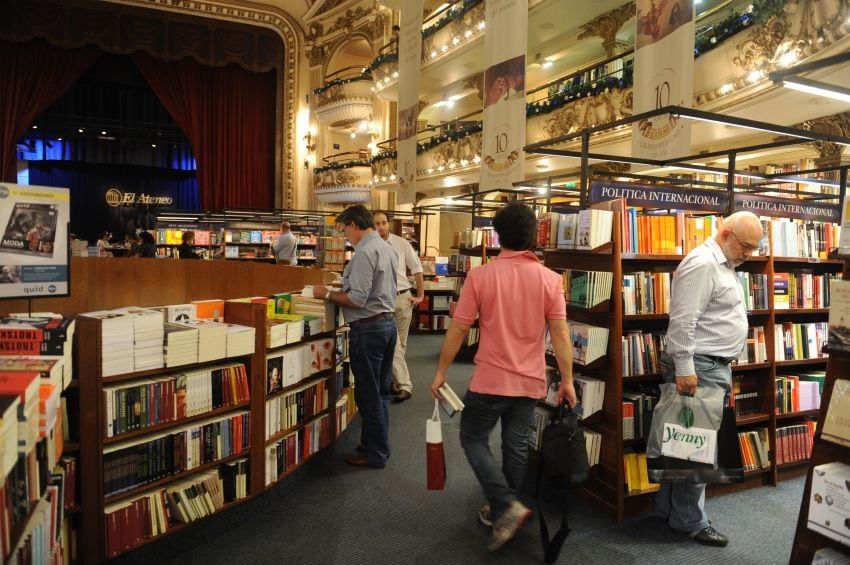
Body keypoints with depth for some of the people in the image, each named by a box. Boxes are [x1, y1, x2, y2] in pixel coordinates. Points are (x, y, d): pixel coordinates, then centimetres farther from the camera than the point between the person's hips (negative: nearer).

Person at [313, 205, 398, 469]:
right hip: (388, 321, 10)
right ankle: (378, 445, 31)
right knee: (381, 391, 18)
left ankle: (375, 454, 14)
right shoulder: (387, 248, 13)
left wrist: (327, 294, -9)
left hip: (368, 328, -10)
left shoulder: (364, 252, -17)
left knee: (368, 395, 2)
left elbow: (358, 299, -22)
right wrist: (343, 290, 18)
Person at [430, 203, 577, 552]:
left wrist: (440, 373, 3)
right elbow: (560, 334, -4)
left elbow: (457, 330, -8)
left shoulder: (480, 275, -12)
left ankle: (506, 507, 2)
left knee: (473, 439, 14)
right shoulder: (550, 279, -5)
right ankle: (503, 510, 30)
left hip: (491, 379, -3)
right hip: (530, 381, 3)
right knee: (516, 447, 15)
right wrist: (567, 380, 6)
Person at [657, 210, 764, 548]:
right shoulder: (702, 264, -16)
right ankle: (689, 521, 11)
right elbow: (683, 322, -23)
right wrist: (684, 368, -25)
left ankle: (668, 508, 26)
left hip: (716, 368, 10)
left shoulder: (723, 265, 17)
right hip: (698, 369, -10)